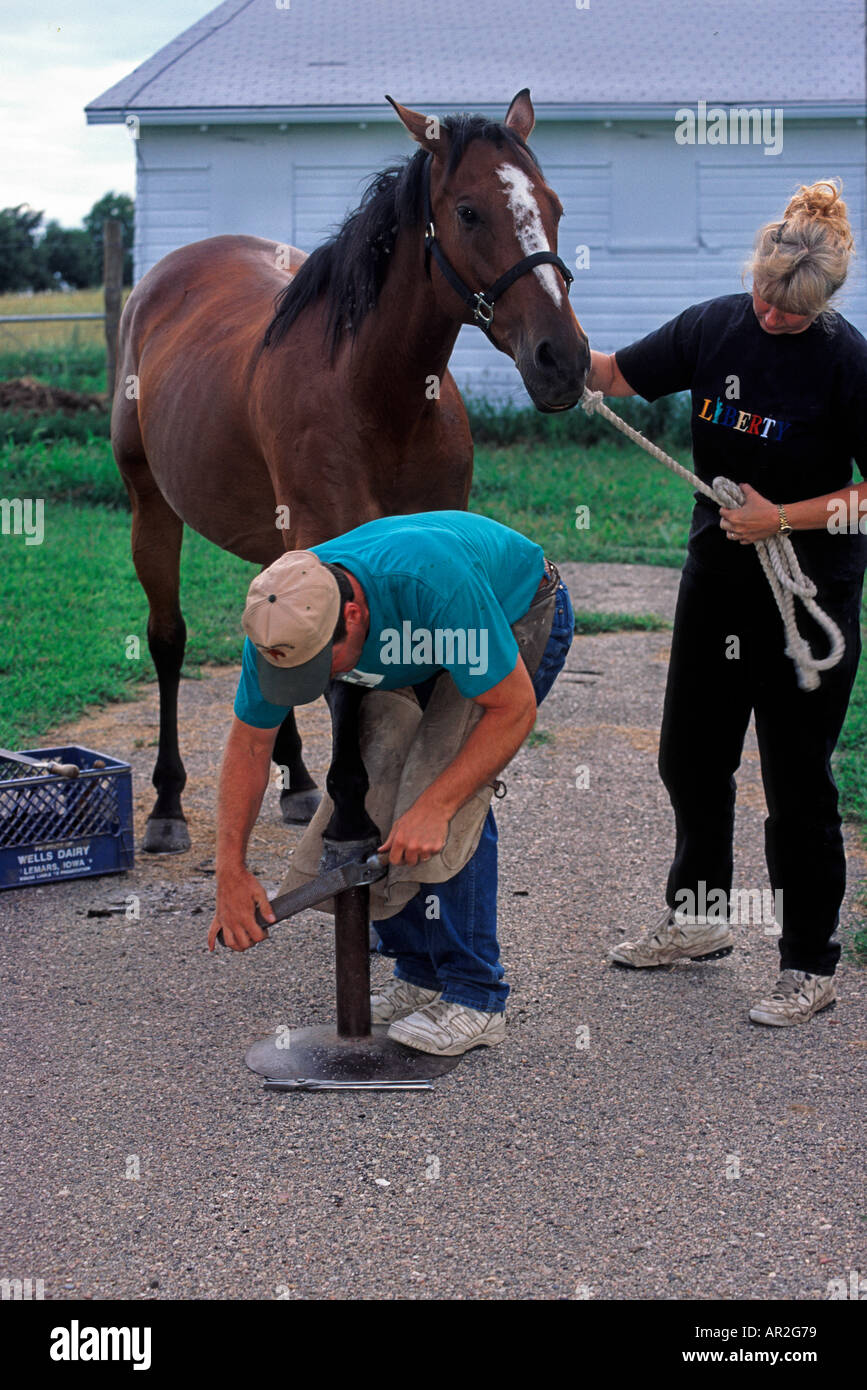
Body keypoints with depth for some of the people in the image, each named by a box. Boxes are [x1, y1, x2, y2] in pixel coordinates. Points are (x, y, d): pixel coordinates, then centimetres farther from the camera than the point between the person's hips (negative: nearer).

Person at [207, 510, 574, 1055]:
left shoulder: (430, 582, -44)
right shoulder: (282, 618, -26)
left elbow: (514, 709, -34)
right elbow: (250, 744, -12)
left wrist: (434, 808, -40)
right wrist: (231, 871, -17)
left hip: (523, 618, -6)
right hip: (428, 649, 6)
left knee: (454, 798, -21)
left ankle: (475, 999, -11)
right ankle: (421, 973, 9)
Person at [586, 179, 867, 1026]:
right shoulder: (714, 327, -1)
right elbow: (615, 376, 6)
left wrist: (783, 518, -21)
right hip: (717, 575, 6)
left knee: (796, 781, 0)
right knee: (690, 757, 17)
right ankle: (696, 918, 37)